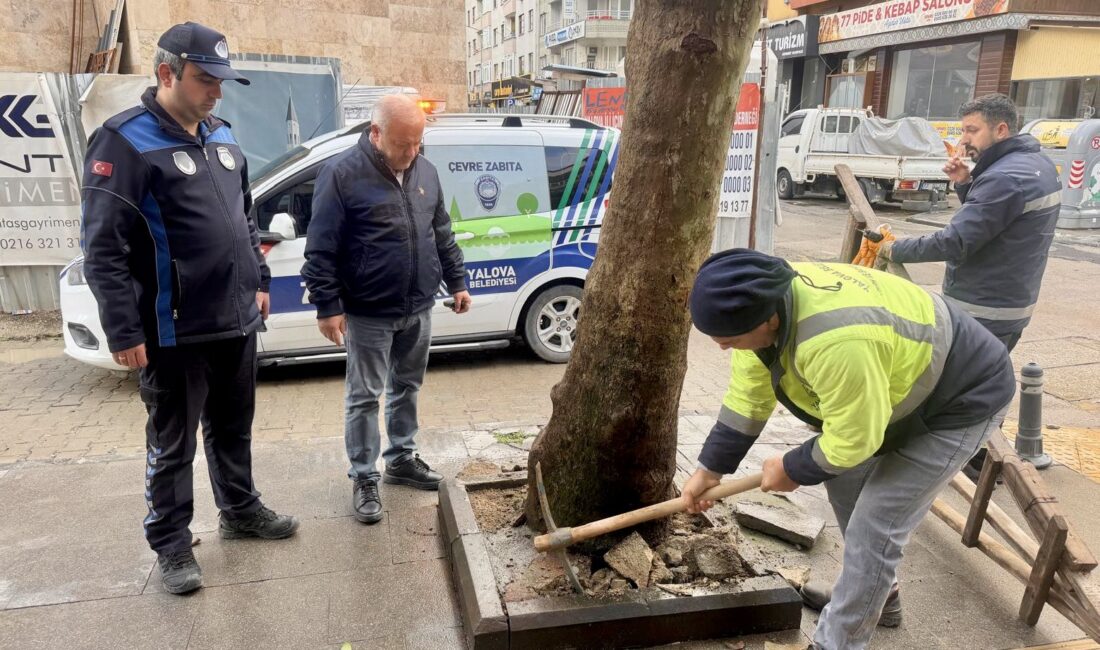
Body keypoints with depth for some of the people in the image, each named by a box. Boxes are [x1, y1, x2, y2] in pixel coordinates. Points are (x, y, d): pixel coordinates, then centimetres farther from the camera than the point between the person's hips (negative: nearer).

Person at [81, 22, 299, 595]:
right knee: (173, 443, 7)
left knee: (233, 428, 20)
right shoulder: (125, 142, -12)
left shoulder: (221, 138, 11)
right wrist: (124, 331, -18)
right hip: (174, 333, -7)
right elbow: (103, 249, -16)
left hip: (237, 322, 7)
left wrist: (258, 283, 19)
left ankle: (240, 510, 38)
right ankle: (171, 543, 23)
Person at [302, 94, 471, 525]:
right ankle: (364, 478, 16)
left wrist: (457, 282, 15)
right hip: (368, 314, -6)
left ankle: (401, 459, 34)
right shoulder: (343, 175, -12)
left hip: (418, 309, 6)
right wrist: (328, 306, -15)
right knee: (364, 396, 4)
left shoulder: (425, 172, 7)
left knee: (407, 387, 17)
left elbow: (442, 235, 16)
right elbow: (321, 249, -12)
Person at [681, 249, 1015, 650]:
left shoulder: (838, 345, -43)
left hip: (961, 399, -9)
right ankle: (875, 594, 39)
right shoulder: (765, 302, -15)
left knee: (873, 526, -10)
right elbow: (747, 395, -4)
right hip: (908, 381, 9)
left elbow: (853, 441, -28)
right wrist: (711, 467, -1)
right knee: (845, 482, 18)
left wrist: (792, 470, -10)